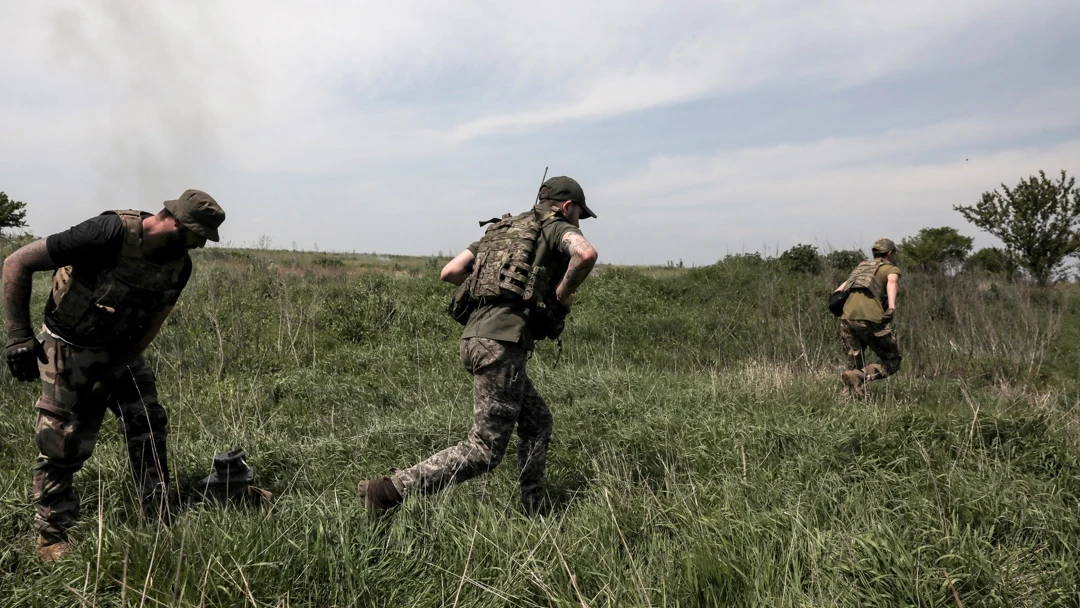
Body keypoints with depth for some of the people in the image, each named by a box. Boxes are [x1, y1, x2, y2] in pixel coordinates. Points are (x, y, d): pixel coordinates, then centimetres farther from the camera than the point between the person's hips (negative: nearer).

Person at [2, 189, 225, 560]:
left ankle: (159, 521, 15)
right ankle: (51, 537, 19)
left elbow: (152, 324, -3)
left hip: (122, 349, 6)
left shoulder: (179, 266, -12)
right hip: (71, 350, -5)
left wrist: (113, 374, -12)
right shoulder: (110, 234, -32)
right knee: (63, 443, 0)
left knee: (149, 428, 2)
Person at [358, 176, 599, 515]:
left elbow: (449, 272, 19)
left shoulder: (501, 229, 25)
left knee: (537, 423, 18)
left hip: (476, 337, 9)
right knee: (485, 449, -2)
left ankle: (532, 511, 22)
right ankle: (388, 491, -5)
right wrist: (563, 293, -4)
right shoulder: (557, 228, 4)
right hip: (502, 343, -8)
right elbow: (586, 253, -20)